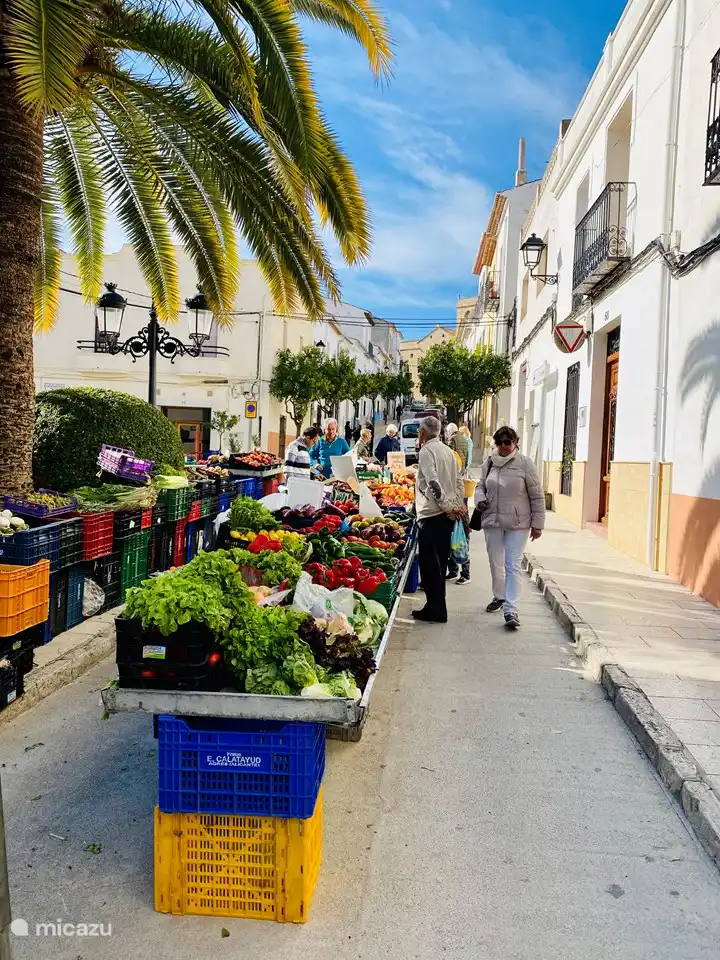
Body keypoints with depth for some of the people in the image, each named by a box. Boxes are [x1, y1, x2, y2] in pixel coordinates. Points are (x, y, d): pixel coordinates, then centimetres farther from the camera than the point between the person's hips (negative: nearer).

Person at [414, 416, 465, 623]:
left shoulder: (426, 451, -10)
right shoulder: (448, 451, 16)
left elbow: (433, 482, -20)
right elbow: (459, 482, 16)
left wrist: (447, 506, -17)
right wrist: (457, 505, 10)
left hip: (432, 514, -8)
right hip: (447, 514, 8)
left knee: (429, 562, -3)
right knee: (440, 561, 14)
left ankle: (436, 609, -1)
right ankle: (437, 606, 22)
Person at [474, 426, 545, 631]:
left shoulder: (524, 463, -7)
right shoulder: (489, 462, 4)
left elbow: (537, 496, -3)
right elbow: (480, 485, 19)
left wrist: (537, 524, -4)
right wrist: (480, 498, -4)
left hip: (517, 523, -4)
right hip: (492, 521, 4)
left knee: (513, 565, -6)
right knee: (495, 563, 16)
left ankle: (511, 610, -5)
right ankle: (499, 596, 37)